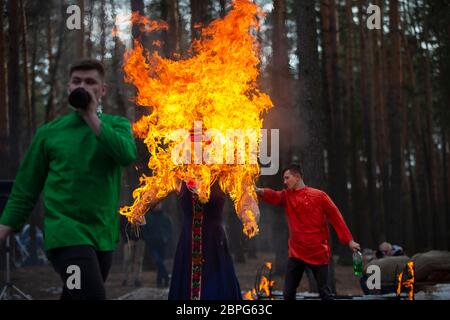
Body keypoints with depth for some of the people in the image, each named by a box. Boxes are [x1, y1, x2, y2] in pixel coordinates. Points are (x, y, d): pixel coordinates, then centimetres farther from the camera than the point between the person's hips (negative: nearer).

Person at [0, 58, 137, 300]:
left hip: (103, 236, 3)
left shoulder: (117, 125, 7)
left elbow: (127, 155, -15)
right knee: (93, 295, -22)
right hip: (65, 233, -3)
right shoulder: (49, 132, 5)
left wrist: (92, 117, -14)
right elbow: (26, 189, 8)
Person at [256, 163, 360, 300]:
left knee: (324, 292, 1)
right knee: (288, 293, 1)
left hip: (318, 252, -3)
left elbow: (336, 217, -1)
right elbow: (273, 196, -12)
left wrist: (349, 240, -6)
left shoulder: (319, 195, -2)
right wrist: (259, 191, -34)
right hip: (296, 253, 3)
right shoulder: (286, 195, 8)